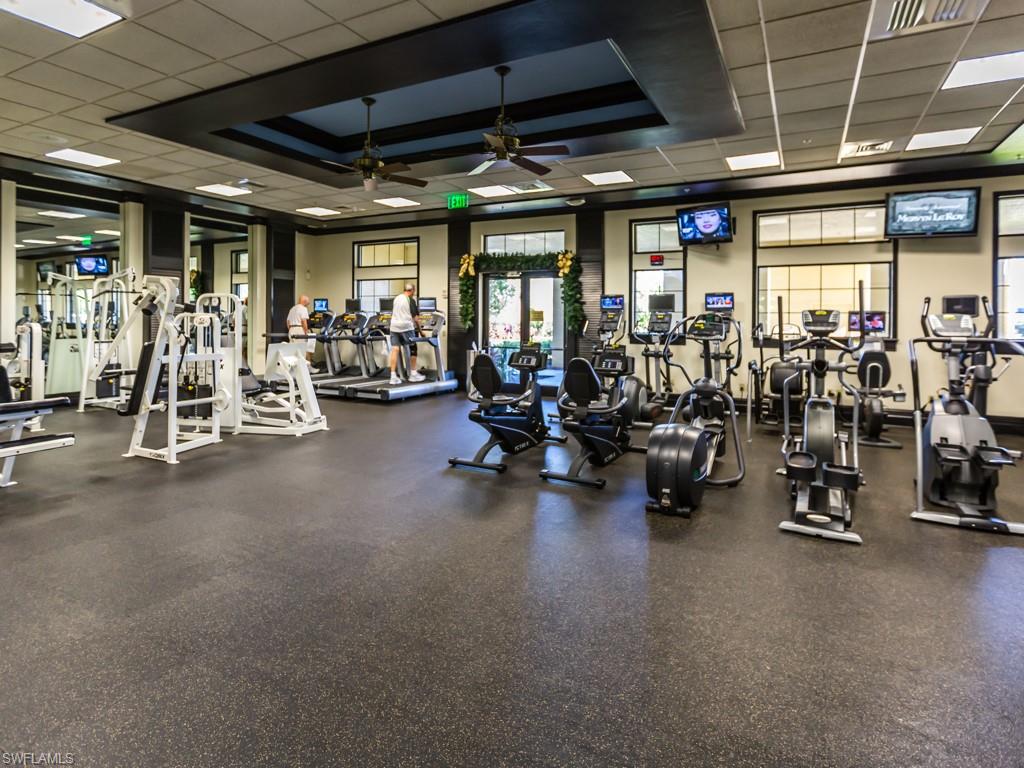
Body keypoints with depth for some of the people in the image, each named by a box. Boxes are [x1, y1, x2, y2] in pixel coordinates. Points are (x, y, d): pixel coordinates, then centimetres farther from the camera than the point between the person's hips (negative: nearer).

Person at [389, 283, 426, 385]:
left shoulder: (396, 298, 14)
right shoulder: (410, 300, -6)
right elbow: (414, 317, -7)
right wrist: (420, 330, 1)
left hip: (394, 327, 6)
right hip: (406, 327, -6)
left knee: (395, 350, 1)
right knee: (413, 350, 10)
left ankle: (393, 376, -4)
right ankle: (413, 374, 17)